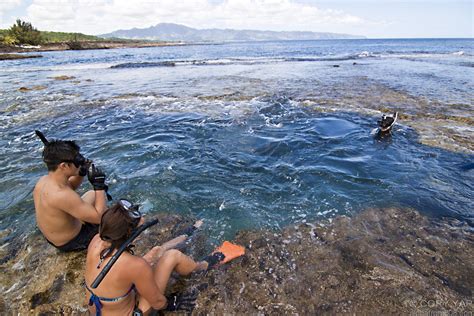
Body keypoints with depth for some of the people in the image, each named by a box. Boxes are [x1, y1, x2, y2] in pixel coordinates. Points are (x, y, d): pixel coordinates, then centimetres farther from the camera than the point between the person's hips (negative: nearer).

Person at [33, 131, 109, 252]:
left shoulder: (43, 180, -12)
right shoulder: (61, 195, -40)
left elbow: (68, 187, 11)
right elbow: (99, 218, -35)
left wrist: (81, 173, -9)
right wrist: (99, 185, -31)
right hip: (70, 242, -8)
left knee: (92, 194, 19)